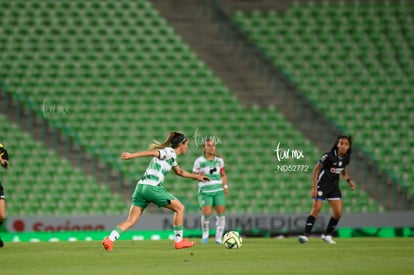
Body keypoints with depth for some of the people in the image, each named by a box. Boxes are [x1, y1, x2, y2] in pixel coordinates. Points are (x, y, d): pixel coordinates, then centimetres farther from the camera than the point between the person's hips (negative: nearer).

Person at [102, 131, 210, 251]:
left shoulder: (171, 156, 26)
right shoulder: (170, 152, -3)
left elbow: (179, 172, 43)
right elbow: (152, 152, -16)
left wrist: (196, 176, 47)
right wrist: (132, 155, -25)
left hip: (141, 186, 9)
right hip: (153, 187, -9)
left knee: (131, 220, 1)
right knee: (180, 208, 8)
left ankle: (110, 239, -17)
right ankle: (178, 241, 13)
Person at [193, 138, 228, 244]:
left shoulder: (219, 160, 10)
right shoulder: (199, 161, 1)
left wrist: (225, 186, 6)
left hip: (218, 190, 3)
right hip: (205, 191, -3)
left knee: (221, 213, -9)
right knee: (206, 213, -16)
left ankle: (219, 238, 3)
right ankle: (205, 234, 10)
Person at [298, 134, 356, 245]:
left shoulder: (346, 158, -1)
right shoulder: (329, 156, -20)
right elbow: (316, 169, -12)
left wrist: (349, 180, 1)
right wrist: (314, 187, -16)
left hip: (334, 187, 6)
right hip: (322, 185, -6)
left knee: (338, 213, -1)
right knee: (316, 210, -15)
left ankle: (327, 235, 16)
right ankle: (306, 235, -14)